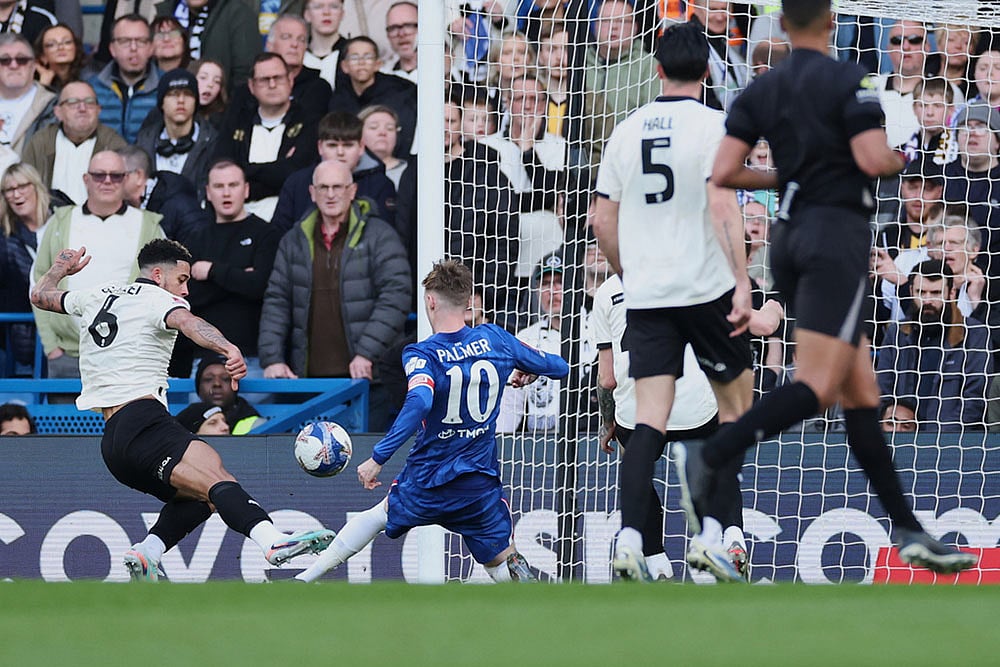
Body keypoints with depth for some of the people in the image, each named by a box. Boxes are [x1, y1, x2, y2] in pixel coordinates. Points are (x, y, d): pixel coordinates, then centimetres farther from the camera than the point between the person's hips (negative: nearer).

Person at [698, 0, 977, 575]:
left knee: (860, 391, 7)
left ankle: (908, 530, 5)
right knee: (819, 387, -14)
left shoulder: (760, 92, 10)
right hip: (837, 233, -7)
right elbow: (872, 160, -17)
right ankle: (710, 458, -31)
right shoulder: (850, 80, -6)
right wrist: (901, 157, 5)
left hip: (790, 237, 7)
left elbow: (724, 173, 2)